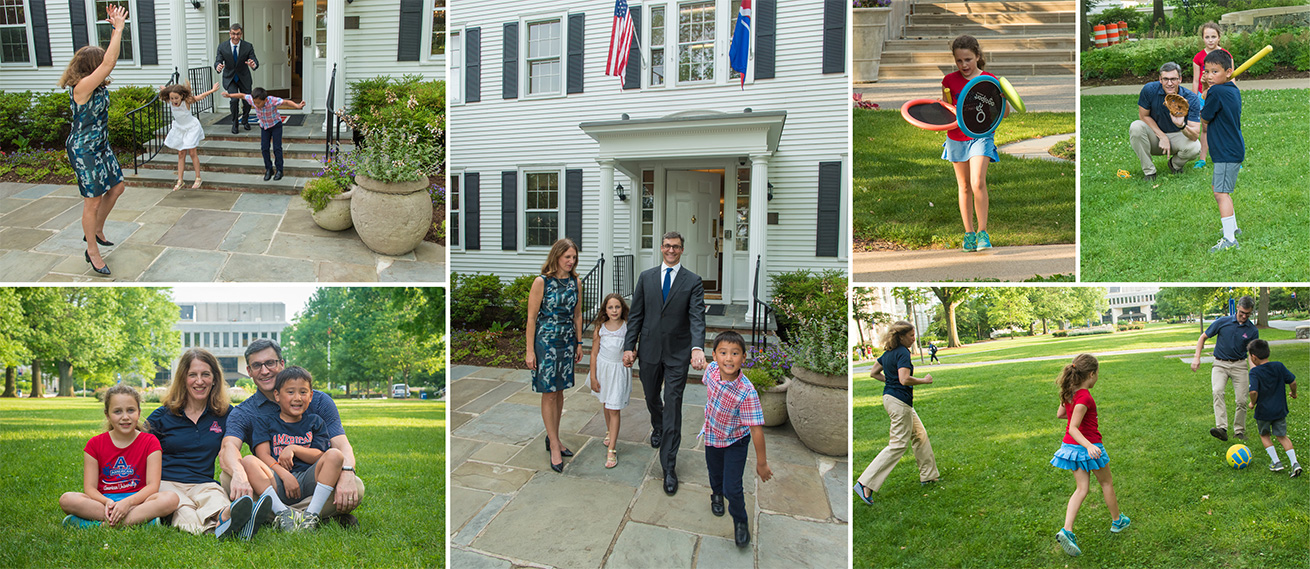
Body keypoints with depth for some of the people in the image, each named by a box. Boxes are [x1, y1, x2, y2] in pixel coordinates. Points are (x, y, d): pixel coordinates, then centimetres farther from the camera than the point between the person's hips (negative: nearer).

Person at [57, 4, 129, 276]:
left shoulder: (96, 84, 1)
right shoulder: (82, 87, -24)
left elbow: (109, 59, 8)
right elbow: (109, 63, -33)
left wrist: (116, 28, -3)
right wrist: (119, 27, -28)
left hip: (101, 146, 9)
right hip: (84, 151, -9)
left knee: (116, 188, 18)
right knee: (93, 201, -1)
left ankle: (96, 230, 39)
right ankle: (92, 252, 14)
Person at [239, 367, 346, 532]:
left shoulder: (315, 422, 16)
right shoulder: (265, 422, 13)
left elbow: (320, 457, 5)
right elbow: (263, 455, -2)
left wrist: (293, 449, -11)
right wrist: (284, 475, -17)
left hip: (308, 480, 1)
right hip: (277, 483, 0)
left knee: (334, 455, -24)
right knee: (248, 461, -25)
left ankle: (312, 514, -33)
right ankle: (282, 512, -37)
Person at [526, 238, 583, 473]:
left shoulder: (574, 281, 3)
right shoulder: (542, 282, -12)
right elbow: (531, 317, -10)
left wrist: (579, 343, 12)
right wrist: (530, 350, -11)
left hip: (567, 343, 5)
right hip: (545, 342, -5)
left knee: (559, 392, 12)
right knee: (549, 394, 0)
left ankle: (552, 439, 26)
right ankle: (554, 446, 8)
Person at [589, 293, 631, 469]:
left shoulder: (627, 327, -9)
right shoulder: (601, 328, -5)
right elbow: (594, 353, -1)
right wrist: (593, 377, -2)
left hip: (619, 370, -3)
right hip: (602, 368, 3)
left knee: (614, 409, -6)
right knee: (606, 404, 22)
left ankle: (612, 450, -4)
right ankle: (609, 432, 48)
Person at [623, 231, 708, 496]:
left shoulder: (693, 281, -3)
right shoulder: (646, 277, 5)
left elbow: (697, 317, -14)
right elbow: (636, 315, 6)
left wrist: (698, 348, -29)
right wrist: (629, 346, -1)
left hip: (678, 354, -3)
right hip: (649, 350, 3)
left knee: (673, 407, -3)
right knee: (651, 398, 20)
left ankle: (669, 467, 4)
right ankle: (658, 428, 55)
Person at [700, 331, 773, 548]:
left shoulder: (747, 392, -37)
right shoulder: (711, 370, -22)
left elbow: (756, 429, -30)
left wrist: (761, 462, -23)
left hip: (735, 442, -4)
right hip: (712, 435, 5)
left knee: (732, 488, -2)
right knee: (715, 472, 28)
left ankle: (740, 521, 28)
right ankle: (717, 494, 62)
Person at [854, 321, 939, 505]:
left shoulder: (888, 352, 11)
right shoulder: (903, 352, -17)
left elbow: (874, 373, 17)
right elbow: (905, 379, -27)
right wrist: (925, 380, -12)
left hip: (890, 398, 10)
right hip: (900, 401, -10)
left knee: (920, 435, 21)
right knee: (898, 444, -7)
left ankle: (928, 475, 33)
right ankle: (865, 484, -10)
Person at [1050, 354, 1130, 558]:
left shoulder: (1069, 393, 0)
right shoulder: (1084, 398, -25)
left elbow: (1059, 414, 16)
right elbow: (1073, 429, -29)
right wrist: (1090, 446, -41)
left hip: (1071, 446, 7)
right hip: (1088, 445, -7)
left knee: (1081, 489, 9)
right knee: (1107, 483, 19)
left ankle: (1067, 530, -6)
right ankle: (1117, 520, 41)